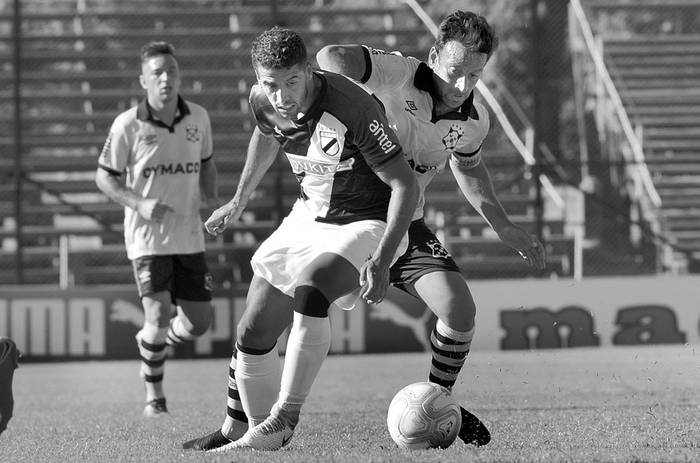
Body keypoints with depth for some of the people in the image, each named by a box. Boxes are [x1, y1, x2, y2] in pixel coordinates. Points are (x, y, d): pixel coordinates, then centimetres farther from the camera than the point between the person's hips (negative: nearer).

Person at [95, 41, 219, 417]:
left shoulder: (198, 118, 2)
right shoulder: (128, 125, -9)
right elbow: (104, 177, -2)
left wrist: (211, 198, 0)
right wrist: (140, 204, -17)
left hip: (189, 236, 4)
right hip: (147, 237, -4)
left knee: (199, 322, 4)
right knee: (159, 315, -16)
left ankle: (150, 343, 37)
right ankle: (154, 398, 3)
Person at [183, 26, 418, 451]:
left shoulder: (352, 109, -30)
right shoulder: (263, 102, -10)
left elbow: (405, 185, -26)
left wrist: (381, 260, -34)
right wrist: (239, 202, 25)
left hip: (366, 225, -7)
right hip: (308, 219, 7)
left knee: (308, 291, -35)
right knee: (253, 332, 2)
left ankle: (281, 424, -30)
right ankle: (239, 430, 22)